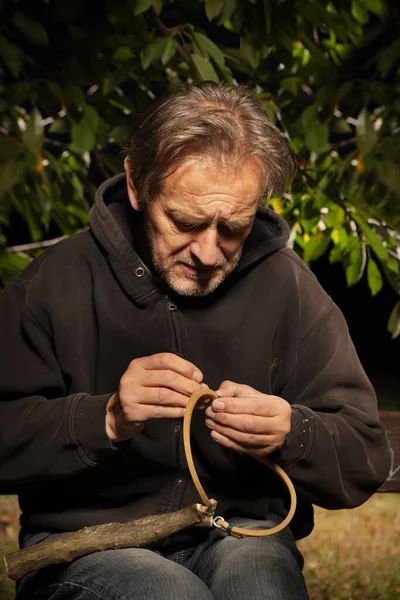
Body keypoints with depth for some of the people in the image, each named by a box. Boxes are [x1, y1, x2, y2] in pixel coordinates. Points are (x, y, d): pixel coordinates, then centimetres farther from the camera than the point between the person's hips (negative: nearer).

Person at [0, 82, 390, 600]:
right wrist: (105, 418, -22)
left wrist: (291, 434, -19)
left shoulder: (287, 286, 1)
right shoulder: (56, 282, -3)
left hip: (242, 537, 2)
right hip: (88, 540, -1)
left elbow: (365, 465, 2)